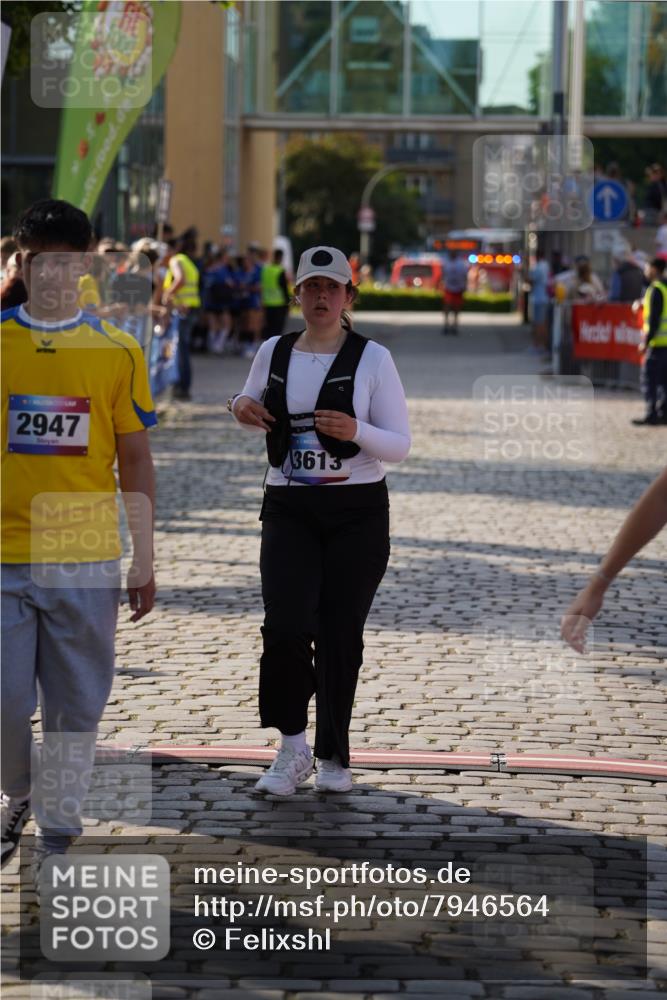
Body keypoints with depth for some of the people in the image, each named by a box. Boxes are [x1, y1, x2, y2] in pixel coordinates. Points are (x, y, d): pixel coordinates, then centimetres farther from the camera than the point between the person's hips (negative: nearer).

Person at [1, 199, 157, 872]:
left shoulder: (117, 352, 3)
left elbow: (135, 460, 7)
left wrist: (144, 560, 6)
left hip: (87, 561, 0)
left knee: (75, 707, 4)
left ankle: (58, 832, 18)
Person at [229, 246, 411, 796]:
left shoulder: (373, 358, -3)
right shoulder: (273, 353, 6)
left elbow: (400, 445, -4)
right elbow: (254, 406, 26)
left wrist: (357, 432, -24)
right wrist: (240, 406, 1)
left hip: (358, 510, -2)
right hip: (288, 509, 2)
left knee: (340, 633, 2)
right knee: (285, 626, -16)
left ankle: (334, 756, 19)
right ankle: (292, 746, 1)